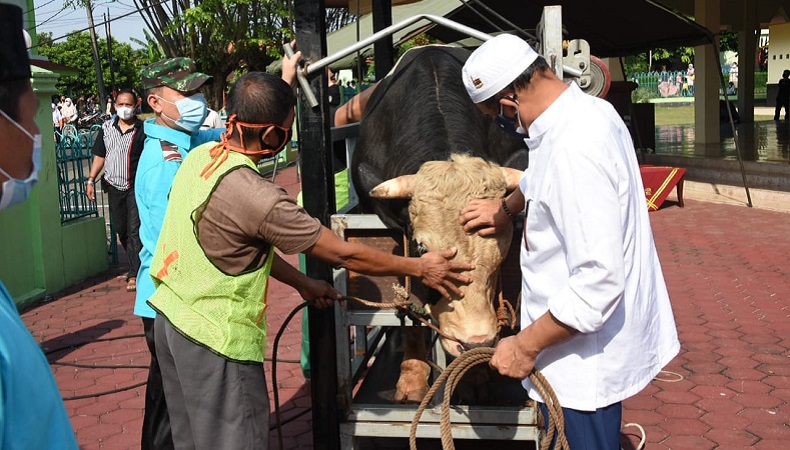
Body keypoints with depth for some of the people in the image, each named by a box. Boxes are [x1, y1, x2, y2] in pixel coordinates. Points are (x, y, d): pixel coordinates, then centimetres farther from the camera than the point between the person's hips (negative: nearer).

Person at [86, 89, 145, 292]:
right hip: (114, 186, 5)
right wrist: (91, 180, 6)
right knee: (121, 230, 12)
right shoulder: (107, 127, 7)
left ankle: (134, 275, -1)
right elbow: (99, 156, 12)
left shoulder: (143, 129, -6)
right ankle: (135, 265, 28)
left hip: (136, 186, -5)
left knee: (135, 231, -6)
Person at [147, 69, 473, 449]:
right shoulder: (255, 197, -26)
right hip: (215, 338, -8)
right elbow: (343, 254, -17)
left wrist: (302, 283, 16)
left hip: (170, 315, 9)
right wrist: (420, 267, -5)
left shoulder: (199, 156, -1)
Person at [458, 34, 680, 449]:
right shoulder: (588, 110, 2)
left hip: (583, 360, -9)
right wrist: (506, 207, 19)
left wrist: (526, 345, -25)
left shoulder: (574, 150, -30)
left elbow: (599, 280, -33)